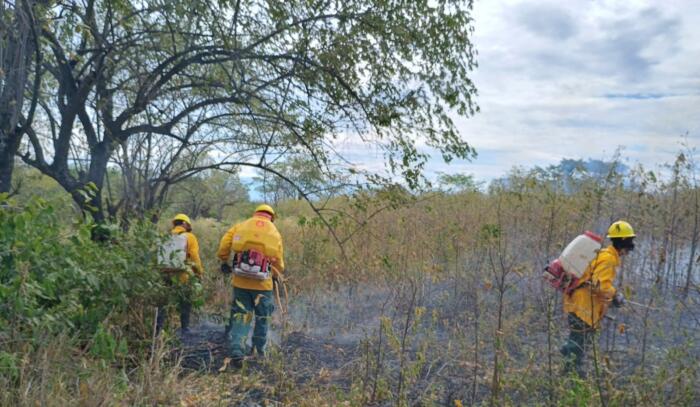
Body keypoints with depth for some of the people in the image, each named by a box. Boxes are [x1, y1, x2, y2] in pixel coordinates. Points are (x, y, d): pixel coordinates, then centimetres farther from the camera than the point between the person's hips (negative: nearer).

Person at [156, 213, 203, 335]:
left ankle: (158, 327, 12)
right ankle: (184, 327, 19)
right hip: (183, 276, -3)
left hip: (166, 274, 3)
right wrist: (199, 273, 2)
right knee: (185, 302, 14)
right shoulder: (189, 237, -4)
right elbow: (195, 257, -9)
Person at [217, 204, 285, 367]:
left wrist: (225, 262, 17)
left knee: (240, 316, 9)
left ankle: (237, 351, -3)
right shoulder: (275, 233, 6)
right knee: (262, 317, 17)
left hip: (240, 281, 1)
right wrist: (276, 275, 26)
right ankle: (258, 350, 27)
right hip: (262, 283, 0)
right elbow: (278, 263, 7)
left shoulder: (240, 227, 6)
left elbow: (223, 247, 0)